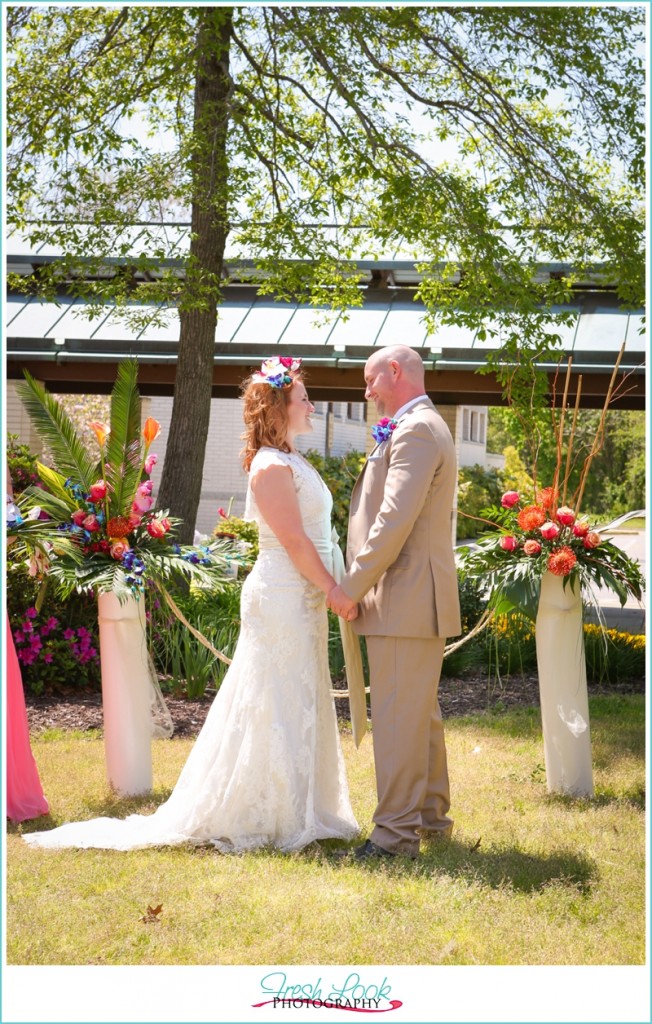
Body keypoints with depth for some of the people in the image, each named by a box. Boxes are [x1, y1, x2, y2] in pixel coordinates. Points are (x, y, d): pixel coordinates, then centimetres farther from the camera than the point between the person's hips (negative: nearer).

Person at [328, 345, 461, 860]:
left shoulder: (415, 430, -14)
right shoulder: (426, 427, 19)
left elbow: (396, 519, -22)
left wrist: (353, 585, -18)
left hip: (405, 597, -11)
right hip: (418, 597, 11)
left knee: (398, 716, -7)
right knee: (421, 712, 18)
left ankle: (397, 831, -3)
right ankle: (431, 812, 28)